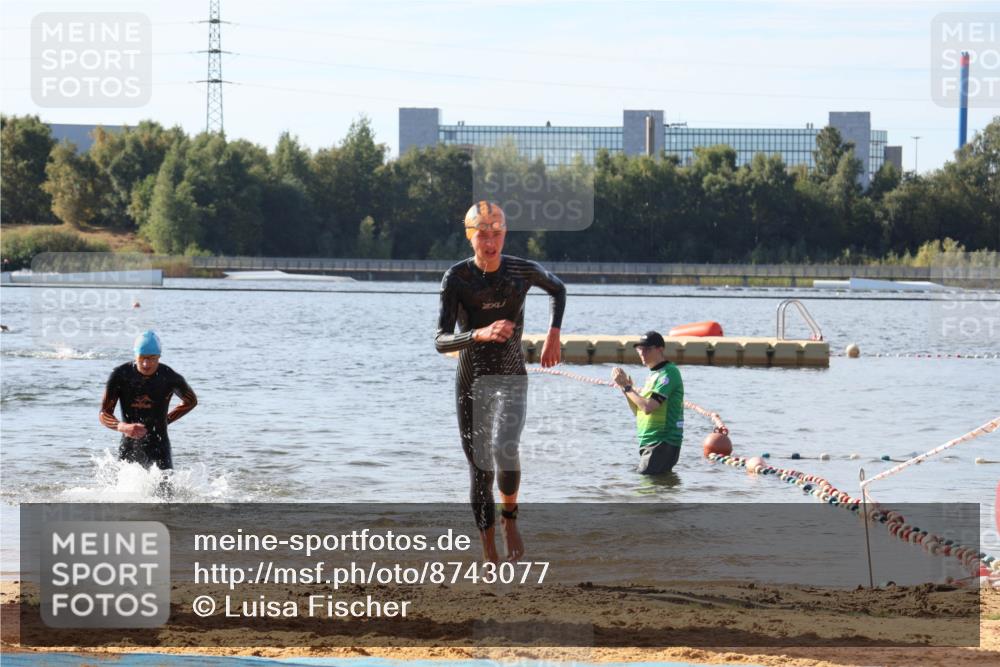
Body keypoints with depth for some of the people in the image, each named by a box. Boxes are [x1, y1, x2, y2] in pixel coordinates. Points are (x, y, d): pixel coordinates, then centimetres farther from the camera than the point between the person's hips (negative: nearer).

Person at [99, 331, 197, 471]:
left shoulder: (170, 377, -8)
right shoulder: (120, 375, -8)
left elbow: (191, 401, 13)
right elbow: (104, 414, -9)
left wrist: (165, 420, 5)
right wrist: (123, 427, -29)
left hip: (159, 449, -1)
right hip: (128, 449, 1)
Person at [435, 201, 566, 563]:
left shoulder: (524, 271, -4)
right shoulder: (456, 278, -10)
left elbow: (558, 290, 20)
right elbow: (441, 341, -19)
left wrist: (554, 335, 11)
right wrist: (480, 334, -36)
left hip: (512, 380, -1)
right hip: (471, 383, 1)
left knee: (504, 449, -27)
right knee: (480, 469, 4)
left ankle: (510, 518, -1)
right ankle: (490, 554, 14)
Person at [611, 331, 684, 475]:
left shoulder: (668, 373, -13)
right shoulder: (654, 374, 18)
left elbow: (647, 407, -22)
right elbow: (638, 410, 19)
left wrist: (627, 387, -11)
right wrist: (627, 387, 5)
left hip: (663, 443, -10)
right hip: (649, 443, 10)